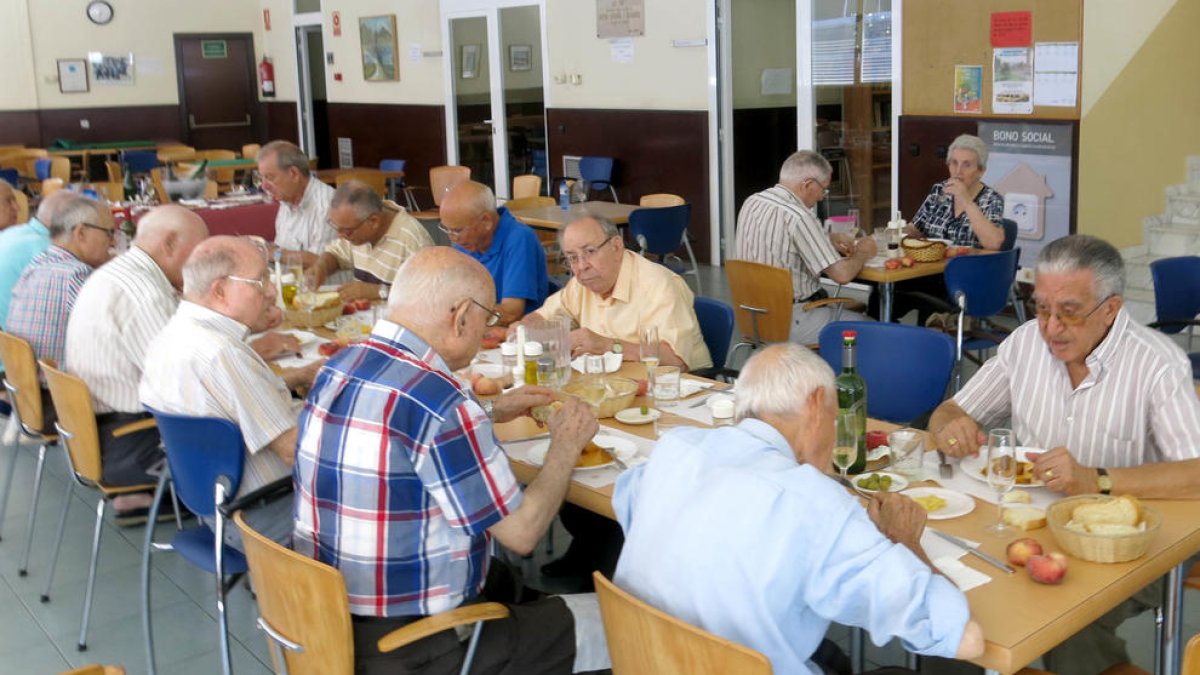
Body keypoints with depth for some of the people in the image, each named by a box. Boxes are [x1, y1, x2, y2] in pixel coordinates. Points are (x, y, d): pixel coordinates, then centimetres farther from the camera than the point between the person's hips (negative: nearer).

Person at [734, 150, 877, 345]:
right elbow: (842, 274, -21)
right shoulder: (799, 217, -22)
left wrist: (829, 239, 17)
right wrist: (863, 253, 0)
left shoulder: (751, 203, 4)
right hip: (791, 323, -9)